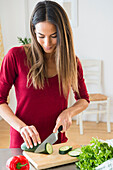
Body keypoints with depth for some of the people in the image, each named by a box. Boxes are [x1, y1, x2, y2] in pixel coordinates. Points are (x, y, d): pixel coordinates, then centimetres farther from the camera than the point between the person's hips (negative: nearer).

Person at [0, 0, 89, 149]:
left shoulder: (72, 61, 2)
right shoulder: (16, 56, -7)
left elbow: (83, 100, 14)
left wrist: (68, 112, -6)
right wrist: (21, 126, -17)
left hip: (57, 142, 2)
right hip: (24, 143, -2)